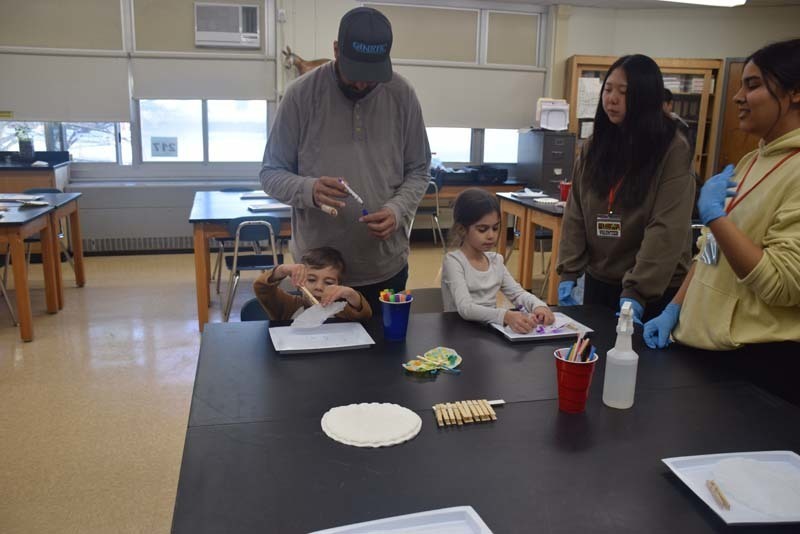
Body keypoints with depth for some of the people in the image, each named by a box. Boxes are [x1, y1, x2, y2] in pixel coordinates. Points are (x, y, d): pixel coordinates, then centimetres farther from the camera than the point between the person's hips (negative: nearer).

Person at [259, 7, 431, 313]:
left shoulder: (402, 95, -3)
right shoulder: (301, 94, -8)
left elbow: (418, 172, 3)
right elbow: (271, 173, -4)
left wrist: (397, 210, -16)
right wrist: (309, 189, -25)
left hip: (386, 266, 2)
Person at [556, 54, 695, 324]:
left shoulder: (673, 150, -11)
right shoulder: (594, 147, 4)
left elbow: (668, 229, -18)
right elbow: (575, 214, 3)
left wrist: (636, 291, -24)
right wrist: (568, 273, -4)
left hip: (654, 290, -4)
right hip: (598, 281, 5)